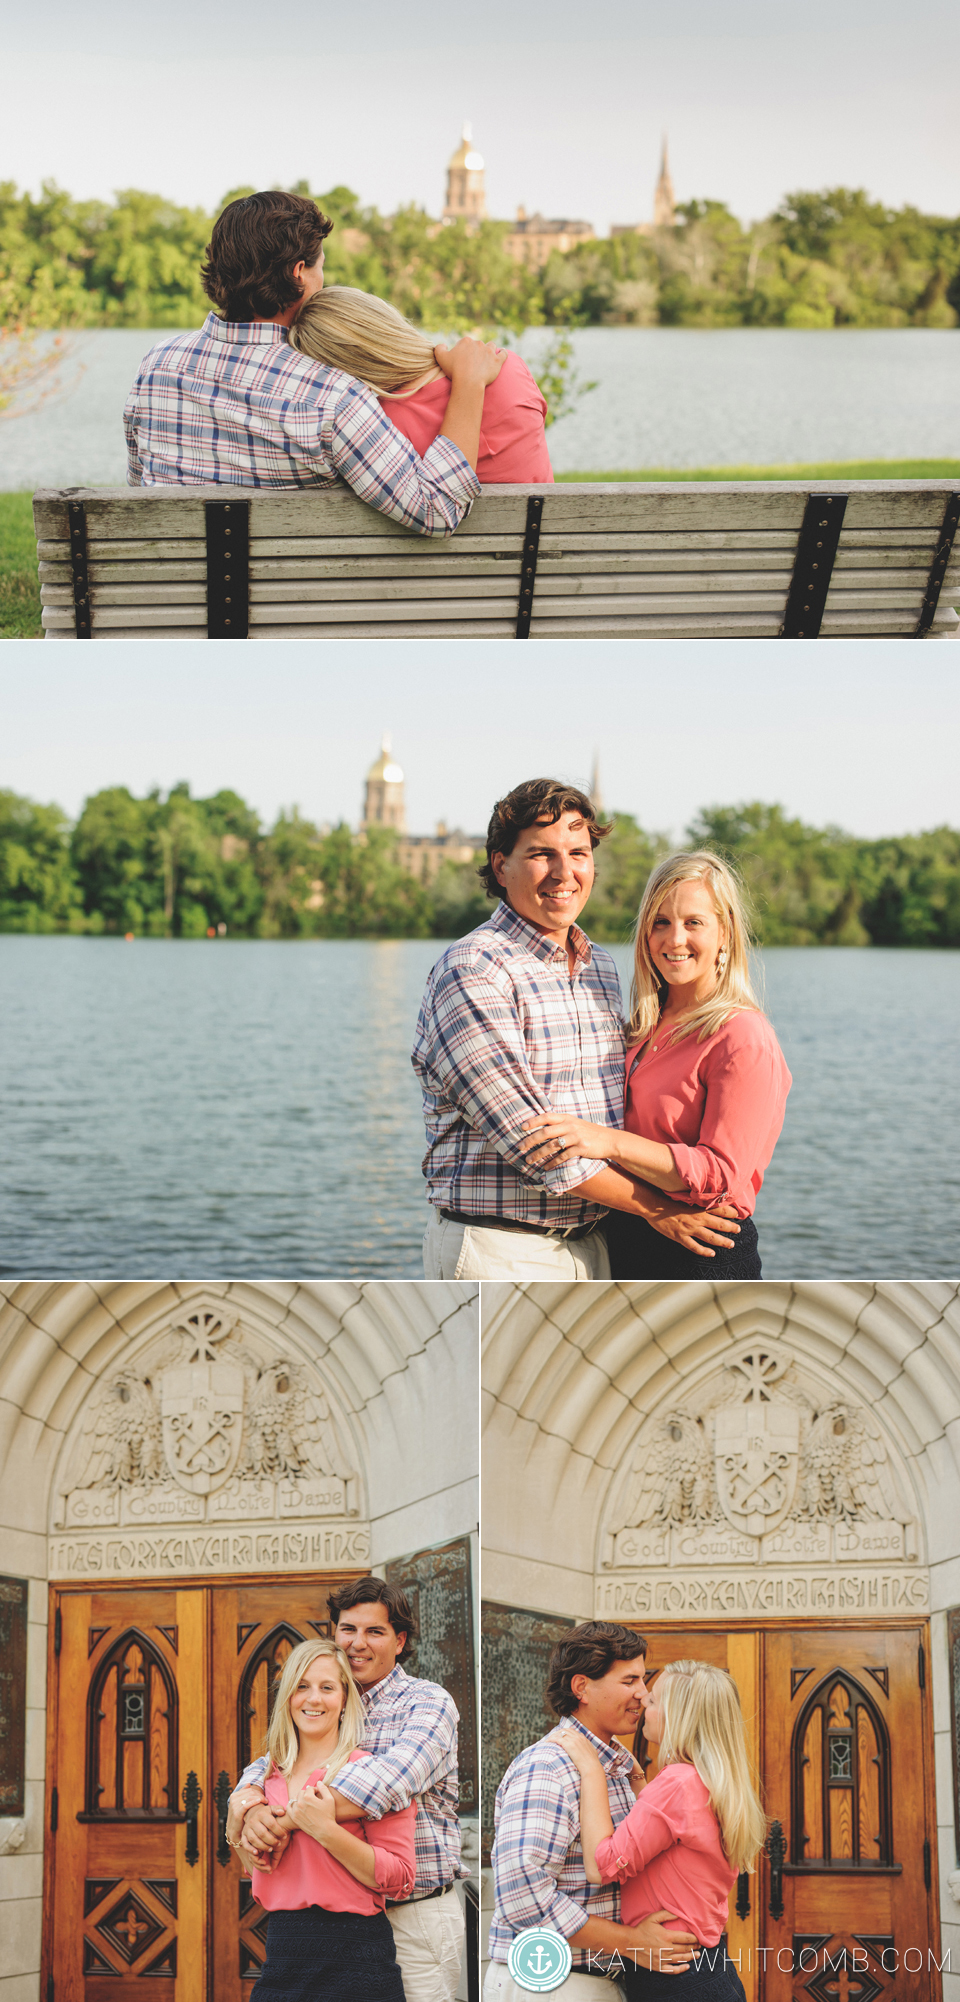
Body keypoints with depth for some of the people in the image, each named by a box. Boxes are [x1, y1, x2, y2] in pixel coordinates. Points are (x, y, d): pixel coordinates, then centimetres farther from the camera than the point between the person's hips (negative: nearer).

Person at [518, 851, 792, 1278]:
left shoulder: (743, 1038, -15)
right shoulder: (646, 1028, 8)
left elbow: (721, 1175, -22)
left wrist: (609, 1143, -32)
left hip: (703, 1258, -7)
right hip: (624, 1247, 8)